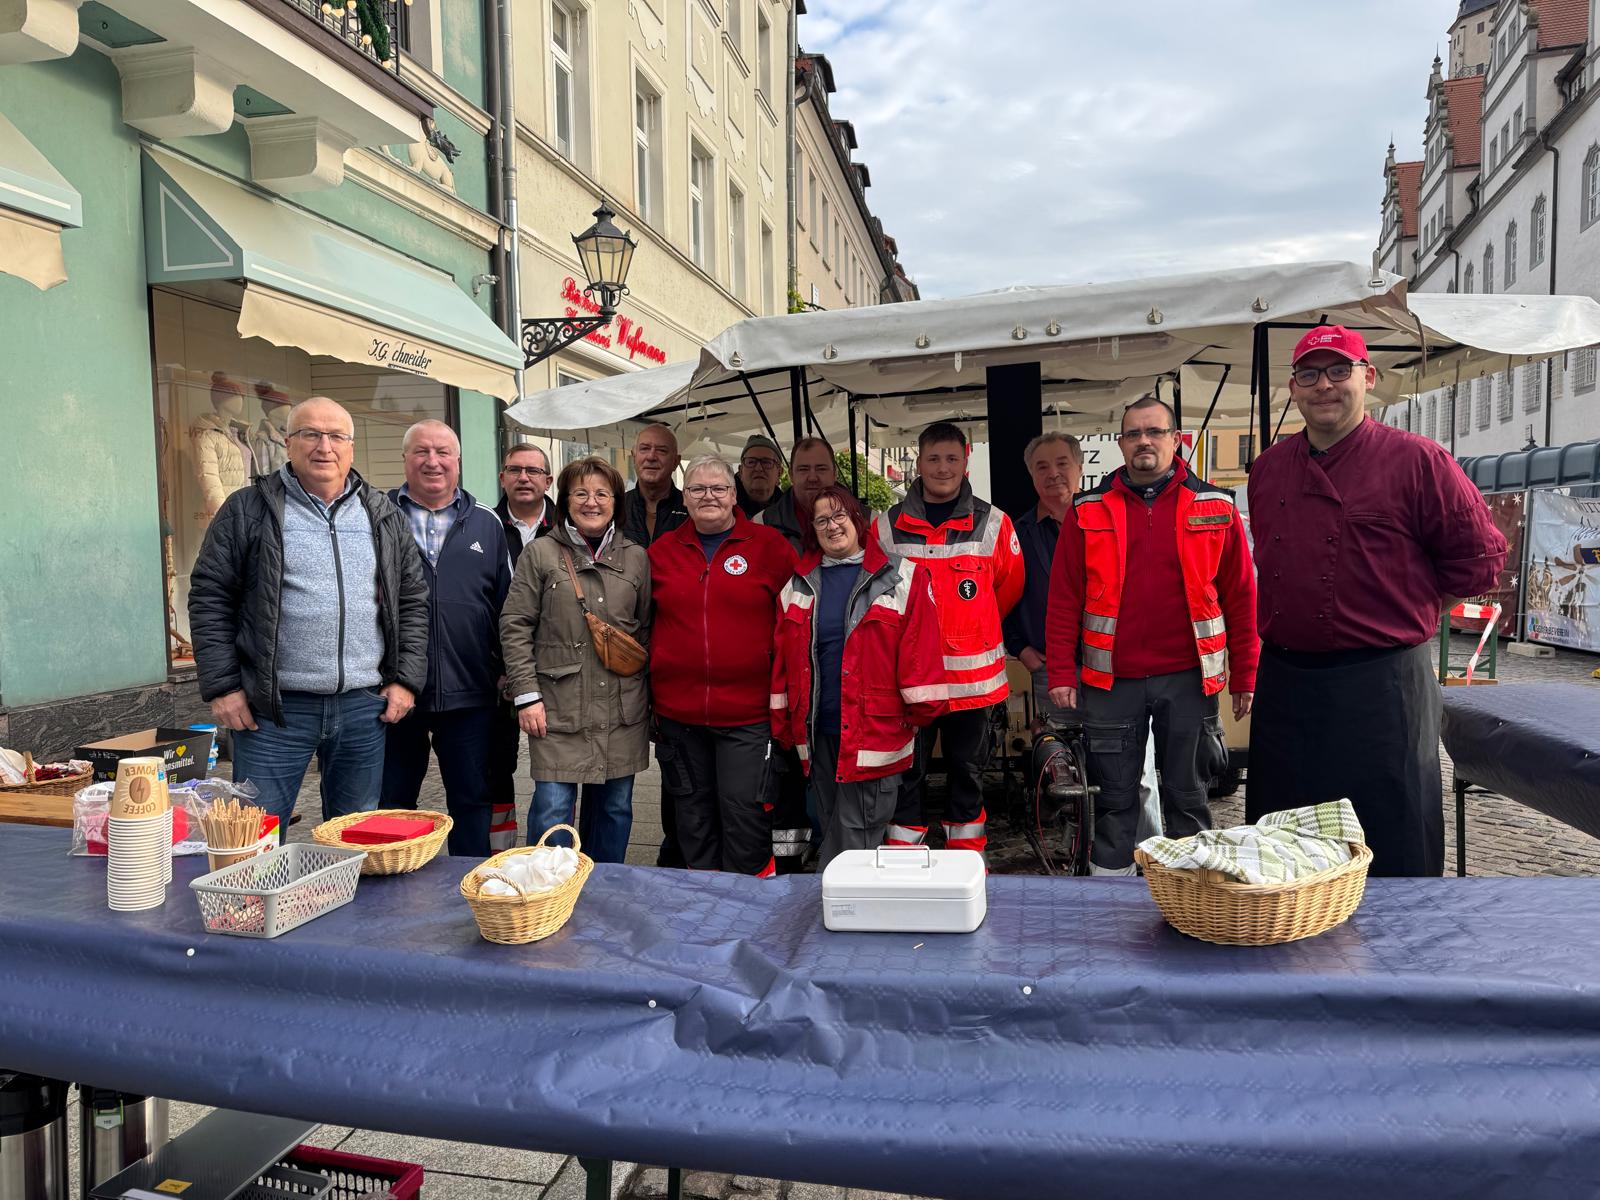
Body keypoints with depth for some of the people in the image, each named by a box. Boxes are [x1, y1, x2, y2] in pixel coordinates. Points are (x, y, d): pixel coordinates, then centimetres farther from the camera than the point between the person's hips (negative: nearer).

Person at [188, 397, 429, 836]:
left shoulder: (384, 516, 10)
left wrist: (406, 679, 3)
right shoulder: (248, 510, 1)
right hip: (275, 708, -2)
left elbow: (413, 599, 11)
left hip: (365, 706, 3)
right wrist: (222, 686, -6)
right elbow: (210, 597, 0)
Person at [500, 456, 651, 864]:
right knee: (552, 807, -4)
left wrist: (650, 697, 10)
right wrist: (527, 694, -7)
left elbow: (646, 629, 13)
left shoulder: (636, 557, 9)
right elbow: (515, 626, -1)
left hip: (622, 709, 3)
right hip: (559, 706, -3)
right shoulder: (540, 554, 0)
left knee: (615, 806, 12)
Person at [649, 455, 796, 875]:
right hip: (678, 710, 4)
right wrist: (649, 697, 7)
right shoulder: (662, 550, 8)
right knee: (693, 811, 14)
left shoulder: (769, 546, -1)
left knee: (744, 808, -1)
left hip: (748, 713, -3)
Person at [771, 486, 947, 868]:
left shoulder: (902, 578, -2)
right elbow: (782, 657, 11)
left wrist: (920, 711, -10)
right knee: (832, 826, 15)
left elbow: (920, 649, -6)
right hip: (818, 733, 4)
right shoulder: (799, 585, 10)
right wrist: (783, 723, 10)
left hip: (874, 732, -4)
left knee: (855, 836, -2)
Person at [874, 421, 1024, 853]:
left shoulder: (993, 524, -1)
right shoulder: (887, 526, 1)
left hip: (972, 675, 0)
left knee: (967, 771, 13)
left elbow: (1008, 589, 11)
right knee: (906, 774, 7)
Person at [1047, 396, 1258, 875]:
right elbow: (1064, 599, 2)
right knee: (1114, 799, 9)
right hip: (1111, 680, 0)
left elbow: (1240, 597, 4)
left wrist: (1244, 675, 2)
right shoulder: (1089, 512, 4)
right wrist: (1061, 672, -3)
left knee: (1187, 797, 11)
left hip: (1188, 678, 0)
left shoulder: (1216, 508, 3)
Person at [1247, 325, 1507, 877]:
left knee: (1393, 856, 4)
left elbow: (1479, 557, -1)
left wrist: (1406, 615, 1)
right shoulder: (1267, 468, 10)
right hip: (1284, 682, 5)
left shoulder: (1417, 460, -6)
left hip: (1381, 685, -5)